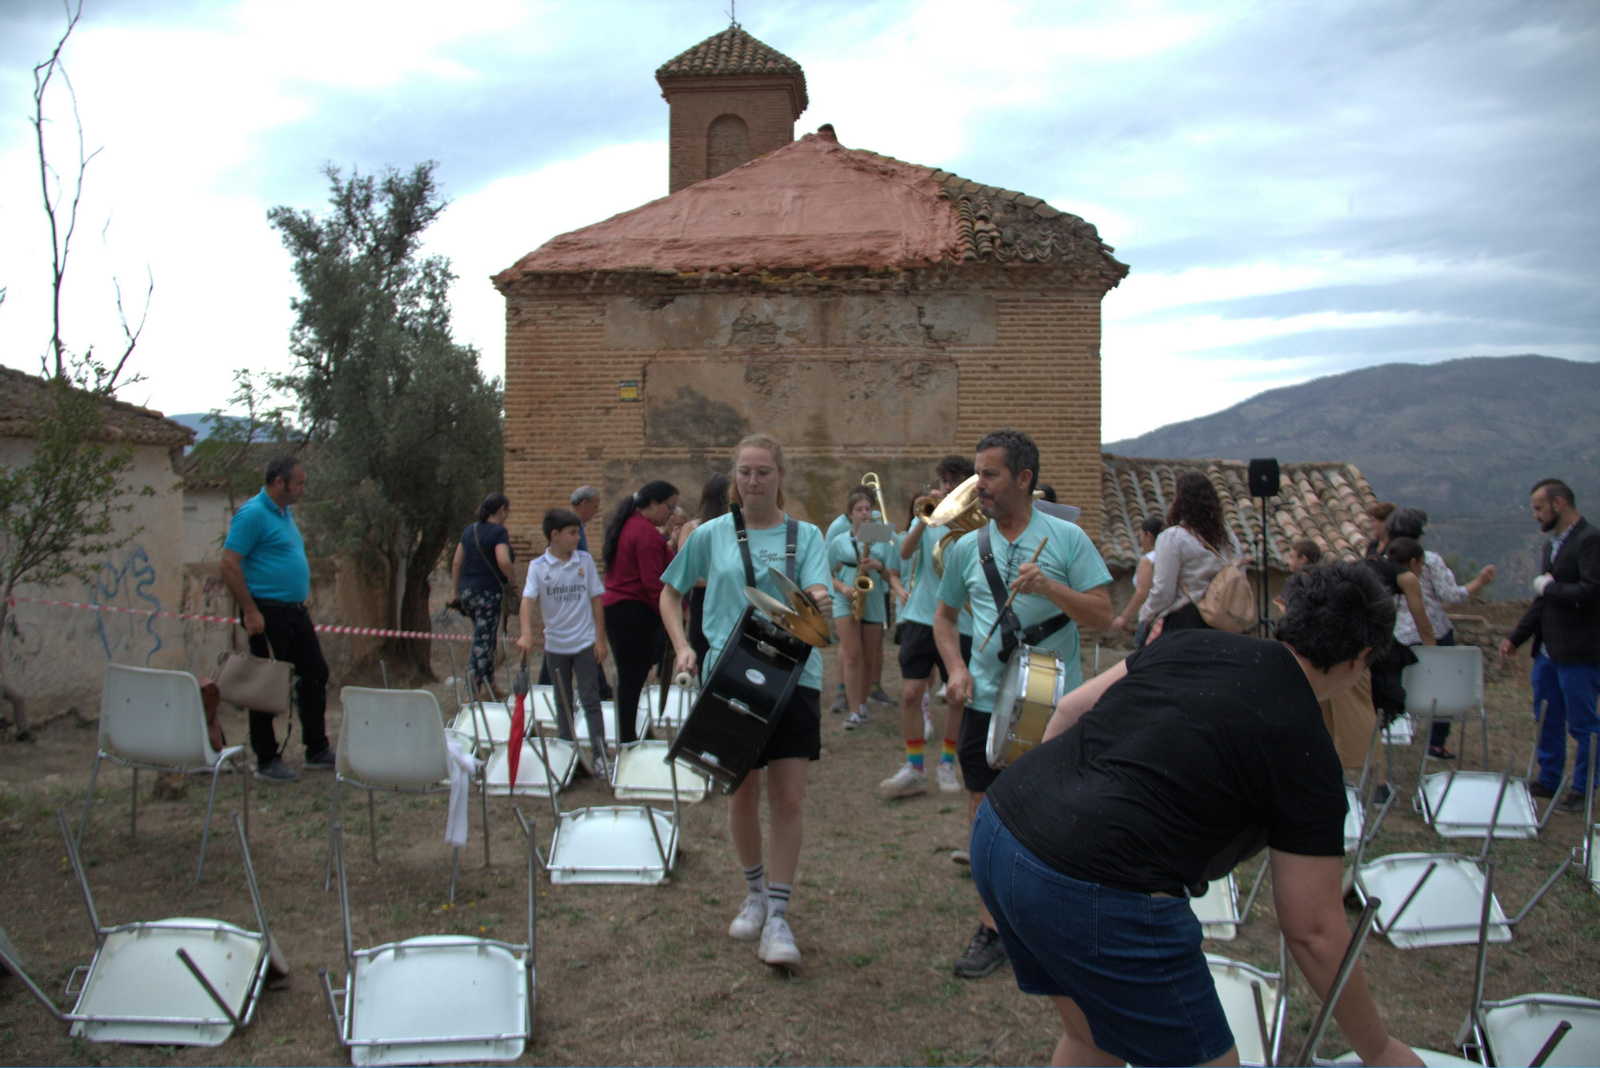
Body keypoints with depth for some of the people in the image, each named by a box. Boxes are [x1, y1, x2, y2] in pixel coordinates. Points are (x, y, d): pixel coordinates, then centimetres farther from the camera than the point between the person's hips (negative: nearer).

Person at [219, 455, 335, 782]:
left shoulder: (285, 513, 15)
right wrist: (250, 611, -21)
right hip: (267, 613, -9)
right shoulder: (252, 514, -14)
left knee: (315, 675, 12)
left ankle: (317, 751, 22)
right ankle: (266, 761, 11)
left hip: (296, 611, 9)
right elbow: (229, 564, -19)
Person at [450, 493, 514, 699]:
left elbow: (456, 563, 14)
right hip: (487, 591, -8)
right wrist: (512, 580, -9)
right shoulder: (499, 531, -10)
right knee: (483, 642, -3)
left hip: (466, 591, 8)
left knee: (484, 638, 20)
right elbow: (503, 561, -25)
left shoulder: (470, 530, 12)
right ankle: (473, 690, -4)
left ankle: (490, 685, 27)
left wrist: (455, 591, 19)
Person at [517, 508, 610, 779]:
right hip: (555, 644, 1)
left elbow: (596, 599, 1)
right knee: (563, 703, 13)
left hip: (585, 643, -1)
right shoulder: (538, 566, -5)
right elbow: (528, 600, -16)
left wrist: (600, 639, -2)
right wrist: (526, 633, -33)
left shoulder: (585, 561, -2)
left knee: (590, 701, -2)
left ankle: (599, 757, 1)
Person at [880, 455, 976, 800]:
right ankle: (914, 768, 8)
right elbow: (905, 552, -8)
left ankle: (947, 764, 24)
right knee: (910, 694, -5)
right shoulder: (926, 519, 9)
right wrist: (925, 518, -20)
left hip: (960, 622, -1)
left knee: (958, 697, 7)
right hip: (921, 617, 1)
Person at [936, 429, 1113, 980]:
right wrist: (956, 666, 0)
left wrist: (1049, 587, -23)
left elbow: (1103, 616, -8)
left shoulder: (1067, 538, -5)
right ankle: (991, 930, 21)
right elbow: (945, 615, 17)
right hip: (986, 704, 3)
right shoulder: (966, 548, 5)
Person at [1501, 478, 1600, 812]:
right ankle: (1549, 781, 29)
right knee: (1547, 720, 16)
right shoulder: (1552, 545, 13)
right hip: (1548, 649, 9)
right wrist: (1515, 637, 15)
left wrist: (1548, 587, -12)